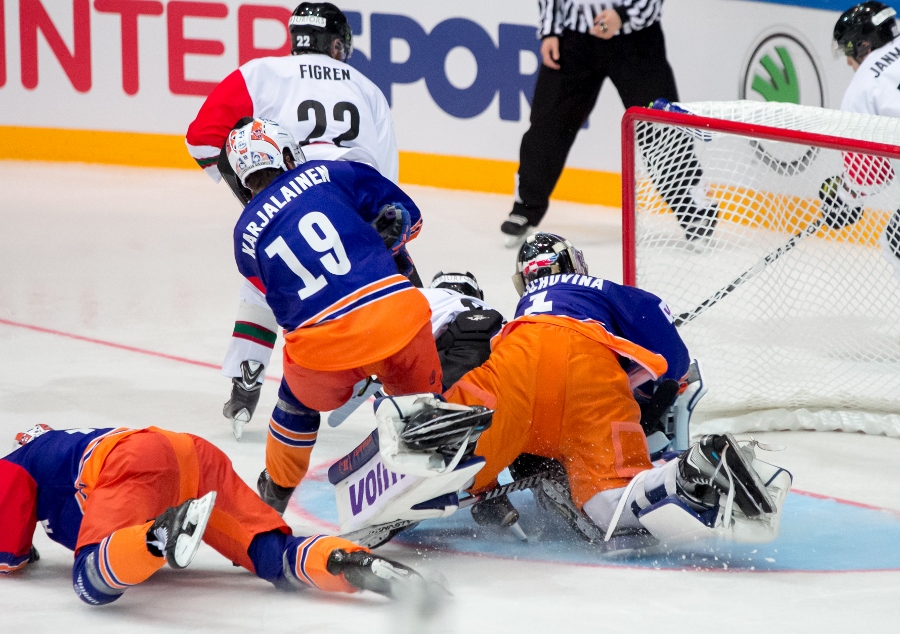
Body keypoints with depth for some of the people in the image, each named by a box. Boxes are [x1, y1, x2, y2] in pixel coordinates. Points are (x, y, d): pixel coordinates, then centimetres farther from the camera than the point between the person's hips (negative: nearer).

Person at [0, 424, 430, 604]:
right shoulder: (64, 445, 46)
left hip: (134, 463, -7)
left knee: (93, 581, -25)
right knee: (278, 561, -4)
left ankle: (166, 534, -53)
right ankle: (354, 563, -33)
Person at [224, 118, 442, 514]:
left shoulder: (246, 236, 17)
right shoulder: (329, 174, 12)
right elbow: (404, 215, 16)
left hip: (323, 348, 1)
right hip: (397, 317, -1)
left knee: (299, 402, 34)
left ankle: (274, 495, 47)